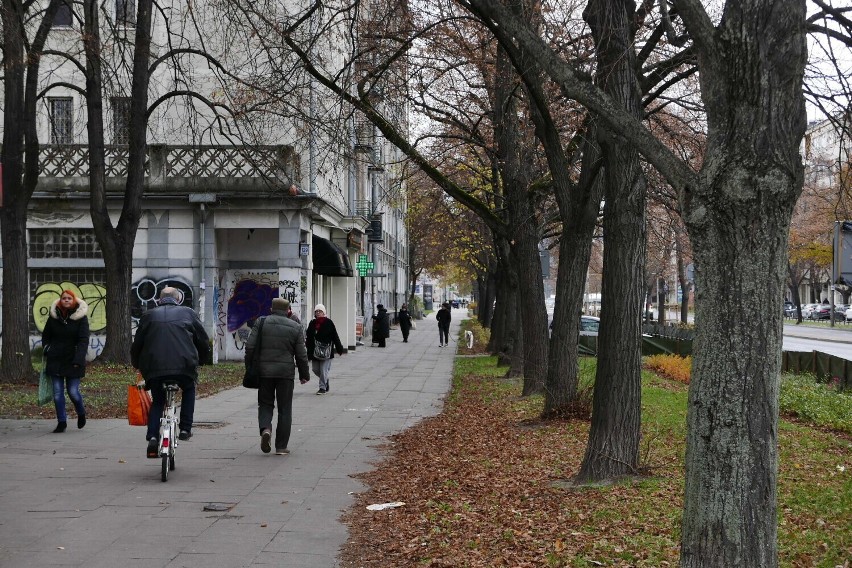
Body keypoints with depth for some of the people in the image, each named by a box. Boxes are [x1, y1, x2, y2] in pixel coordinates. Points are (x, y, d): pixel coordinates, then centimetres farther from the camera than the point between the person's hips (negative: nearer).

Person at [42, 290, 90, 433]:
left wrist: (78, 360, -19)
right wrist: (47, 350, 5)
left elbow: (83, 340, -10)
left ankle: (81, 413, 26)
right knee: (57, 393, 1)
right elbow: (45, 336, 20)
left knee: (73, 391, -3)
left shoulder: (81, 317, -4)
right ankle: (61, 422, 10)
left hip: (72, 361, -3)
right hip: (55, 360, 3)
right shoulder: (54, 316, 5)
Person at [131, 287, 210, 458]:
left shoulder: (149, 315, 14)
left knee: (157, 401, 21)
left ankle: (152, 436, 2)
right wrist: (201, 360, 31)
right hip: (184, 366, -1)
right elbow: (203, 340, 14)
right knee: (188, 390, 28)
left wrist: (136, 364, 33)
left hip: (154, 368, 1)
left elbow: (137, 344, 16)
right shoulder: (188, 313, 12)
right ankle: (185, 428, 17)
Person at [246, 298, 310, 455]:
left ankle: (265, 428, -13)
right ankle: (281, 447, 7)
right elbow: (301, 355, 2)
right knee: (284, 409, 6)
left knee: (265, 403, 15)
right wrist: (304, 375, 13)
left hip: (264, 371, 1)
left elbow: (250, 347, -4)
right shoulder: (295, 327, 2)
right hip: (286, 372, -1)